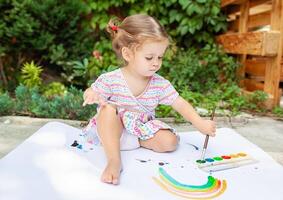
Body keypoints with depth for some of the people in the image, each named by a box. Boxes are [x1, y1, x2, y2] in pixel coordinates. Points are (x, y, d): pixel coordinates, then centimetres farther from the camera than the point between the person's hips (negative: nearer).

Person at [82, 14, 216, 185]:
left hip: (143, 129, 3)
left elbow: (180, 104, -10)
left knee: (170, 141, -17)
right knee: (108, 108, -33)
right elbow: (91, 92, -10)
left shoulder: (160, 84, -9)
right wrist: (91, 95, -36)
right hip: (113, 130, -2)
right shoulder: (111, 80, -18)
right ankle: (114, 161, -34)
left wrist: (200, 123, -23)